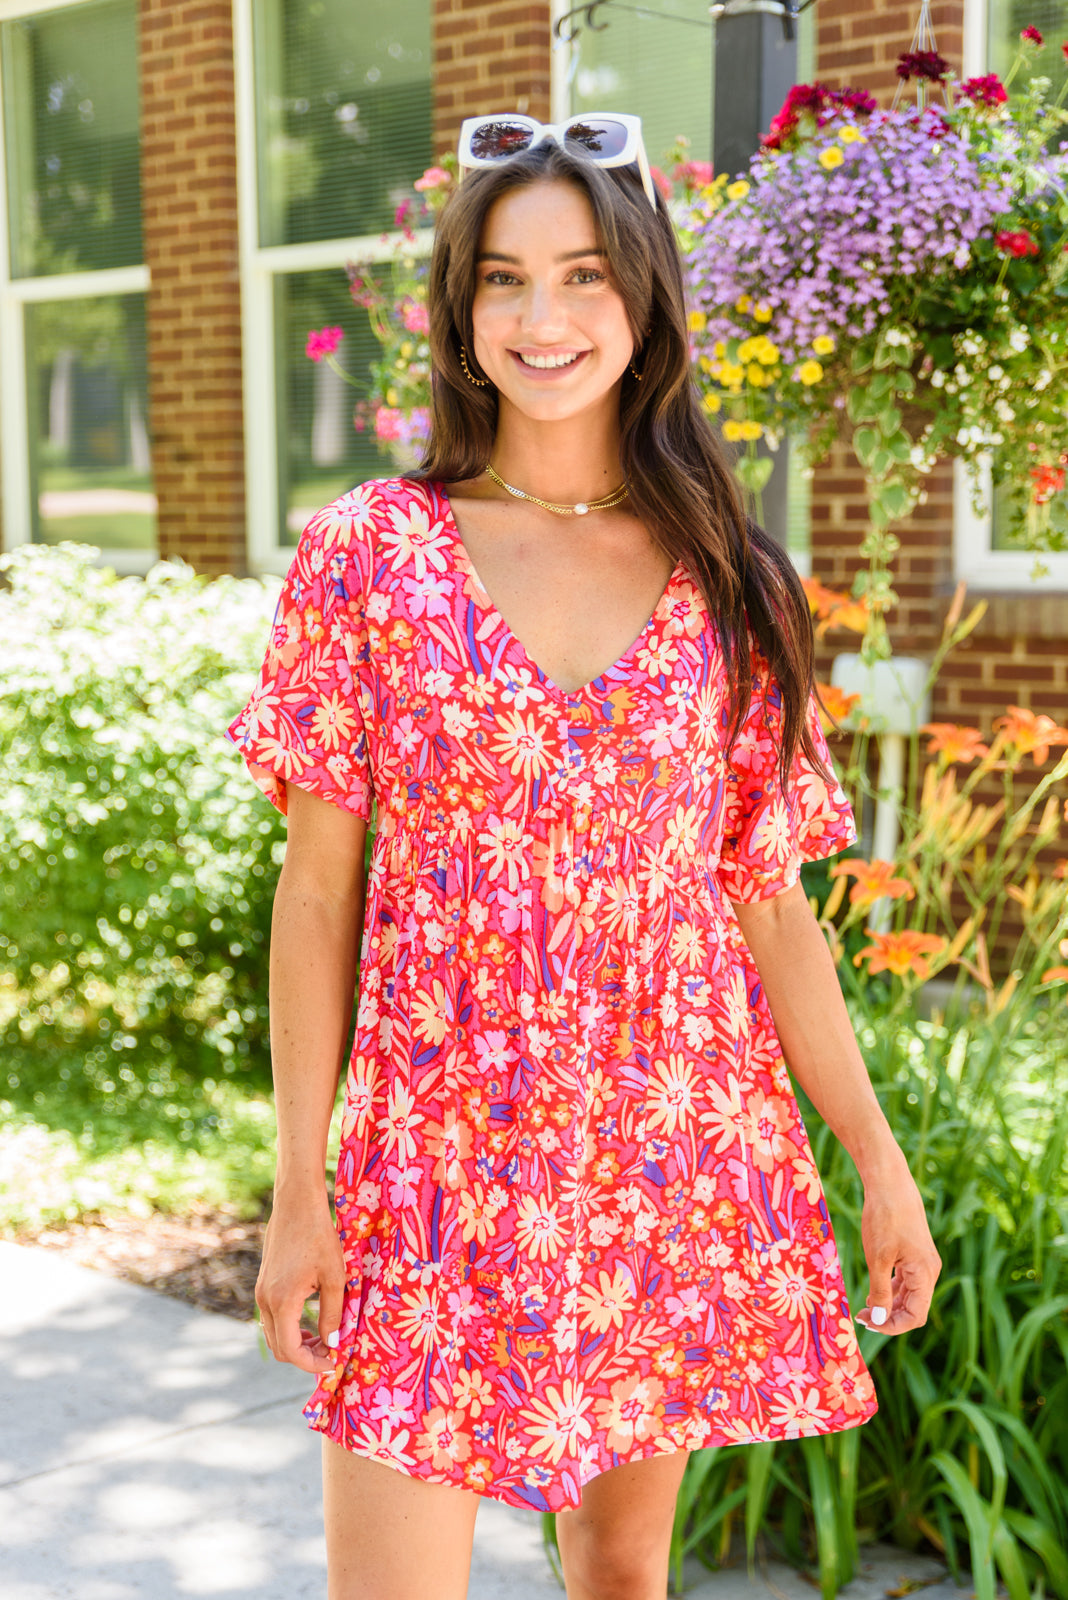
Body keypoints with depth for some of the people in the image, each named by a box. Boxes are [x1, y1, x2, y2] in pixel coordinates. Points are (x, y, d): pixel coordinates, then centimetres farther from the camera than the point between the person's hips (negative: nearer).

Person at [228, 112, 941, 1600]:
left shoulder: (731, 587, 4)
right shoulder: (368, 554, -2)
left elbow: (770, 903, 6)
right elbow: (320, 888, -1)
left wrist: (879, 1155, 3)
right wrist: (299, 1184, -3)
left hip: (677, 1151, 2)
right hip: (441, 1154, -2)